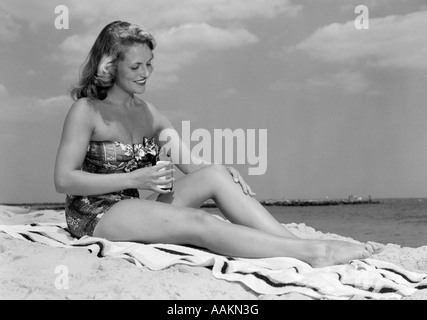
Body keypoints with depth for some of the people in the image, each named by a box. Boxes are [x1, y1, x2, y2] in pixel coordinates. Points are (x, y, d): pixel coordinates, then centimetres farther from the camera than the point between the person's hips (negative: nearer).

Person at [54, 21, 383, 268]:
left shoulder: (149, 113, 10)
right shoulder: (86, 111, -8)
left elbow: (192, 163, 3)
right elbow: (64, 180, -15)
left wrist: (225, 170, -19)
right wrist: (135, 179, -22)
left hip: (134, 209, 6)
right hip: (96, 216, -6)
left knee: (215, 175, -19)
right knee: (199, 223, -30)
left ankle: (305, 246, -29)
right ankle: (312, 252, -37)